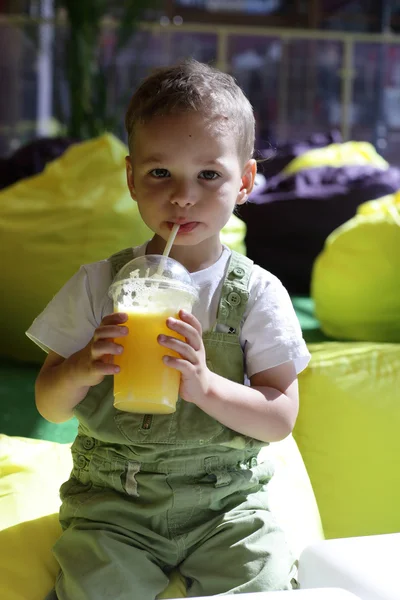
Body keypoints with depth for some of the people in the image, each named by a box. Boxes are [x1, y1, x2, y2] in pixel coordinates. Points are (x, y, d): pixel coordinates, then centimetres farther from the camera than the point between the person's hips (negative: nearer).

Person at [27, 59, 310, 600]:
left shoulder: (258, 293, -4)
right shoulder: (98, 284, 0)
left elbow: (281, 419, -7)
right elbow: (50, 406, 3)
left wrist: (205, 385, -25)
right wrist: (82, 370, -20)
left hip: (226, 501, 0)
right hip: (111, 500, 0)